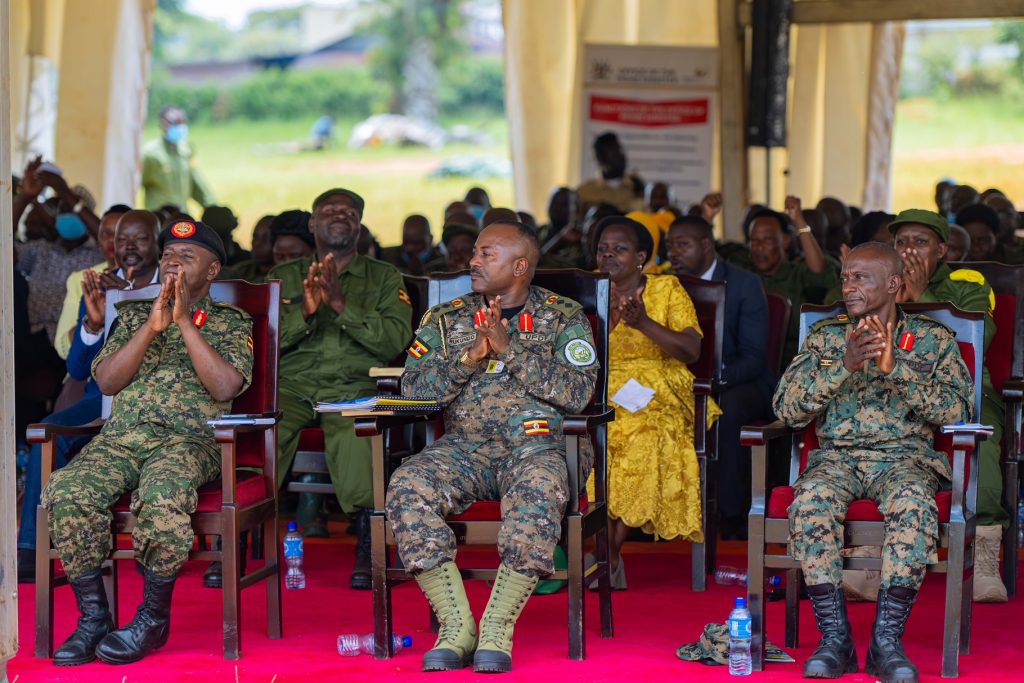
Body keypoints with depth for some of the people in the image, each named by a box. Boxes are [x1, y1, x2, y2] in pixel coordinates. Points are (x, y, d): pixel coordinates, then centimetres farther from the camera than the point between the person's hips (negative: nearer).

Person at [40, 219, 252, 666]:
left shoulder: (232, 324, 15)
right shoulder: (133, 316, 25)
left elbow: (225, 387, -4)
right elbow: (106, 382, 9)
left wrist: (185, 322, -4)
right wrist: (152, 327, -1)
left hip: (188, 439, -3)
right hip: (120, 436, 4)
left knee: (161, 498, -39)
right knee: (66, 492, -29)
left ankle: (154, 618, -22)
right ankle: (93, 617, -20)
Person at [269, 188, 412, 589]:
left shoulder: (384, 278, 18)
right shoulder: (283, 277, 22)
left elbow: (396, 339, 1)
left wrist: (340, 304, -9)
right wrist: (304, 311, -8)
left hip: (353, 386, -2)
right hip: (290, 385, 2)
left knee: (354, 430, -38)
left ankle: (368, 545, -27)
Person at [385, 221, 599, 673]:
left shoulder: (565, 318, 10)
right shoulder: (445, 319, 18)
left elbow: (578, 391, -6)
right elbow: (414, 386, 6)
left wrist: (509, 349, -9)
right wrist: (470, 357, -9)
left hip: (535, 445, -3)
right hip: (464, 447, 3)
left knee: (539, 489, -39)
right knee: (407, 487, -29)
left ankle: (497, 628, -30)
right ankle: (456, 625, -24)